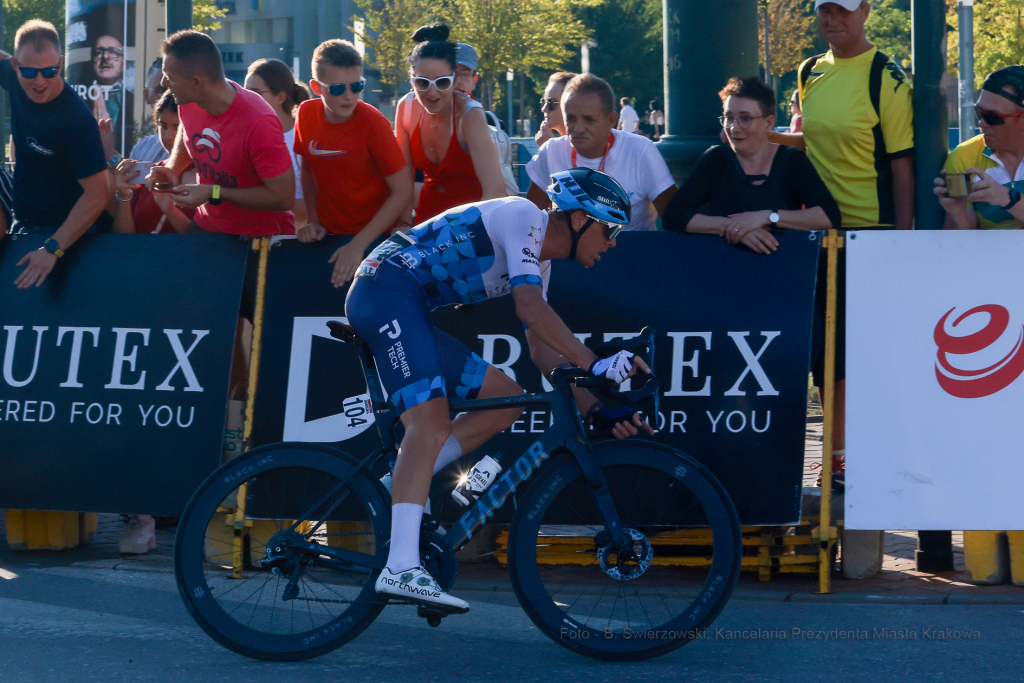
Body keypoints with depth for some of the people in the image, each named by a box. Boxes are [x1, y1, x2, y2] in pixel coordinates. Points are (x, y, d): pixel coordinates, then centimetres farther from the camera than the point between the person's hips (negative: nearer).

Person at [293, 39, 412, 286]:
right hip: (327, 234, 4)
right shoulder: (306, 114, -6)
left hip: (373, 237, -4)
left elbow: (402, 191, -19)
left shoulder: (373, 123, -19)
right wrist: (313, 221, -2)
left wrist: (359, 245, -23)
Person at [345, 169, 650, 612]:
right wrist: (595, 364, -28)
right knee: (431, 423, -23)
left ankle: (403, 483, 1)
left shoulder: (538, 257, 20)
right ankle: (402, 569, -33)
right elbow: (529, 307, -23)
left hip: (409, 311, 10)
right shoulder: (524, 217, -10)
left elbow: (541, 345, 21)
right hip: (387, 289, -10)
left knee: (507, 398, 7)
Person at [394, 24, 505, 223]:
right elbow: (404, 176, 0)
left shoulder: (469, 114, -21)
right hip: (431, 210, 4)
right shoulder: (407, 108, -8)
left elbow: (495, 190, -32)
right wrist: (404, 225, -11)